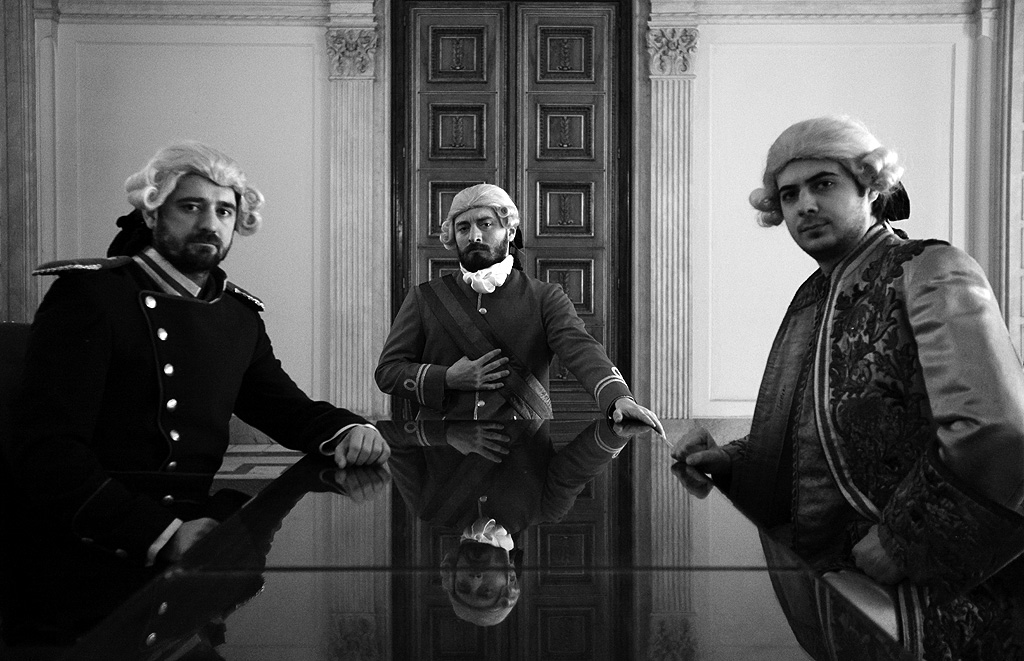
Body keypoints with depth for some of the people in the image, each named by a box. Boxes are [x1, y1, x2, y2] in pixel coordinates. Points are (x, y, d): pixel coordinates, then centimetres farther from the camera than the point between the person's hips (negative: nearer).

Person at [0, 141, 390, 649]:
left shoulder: (239, 313, 14)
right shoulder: (89, 293, -6)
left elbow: (284, 406, 23)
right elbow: (46, 447, -14)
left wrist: (345, 430, -2)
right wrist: (161, 532, -25)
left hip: (195, 529, 6)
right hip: (88, 563, -6)